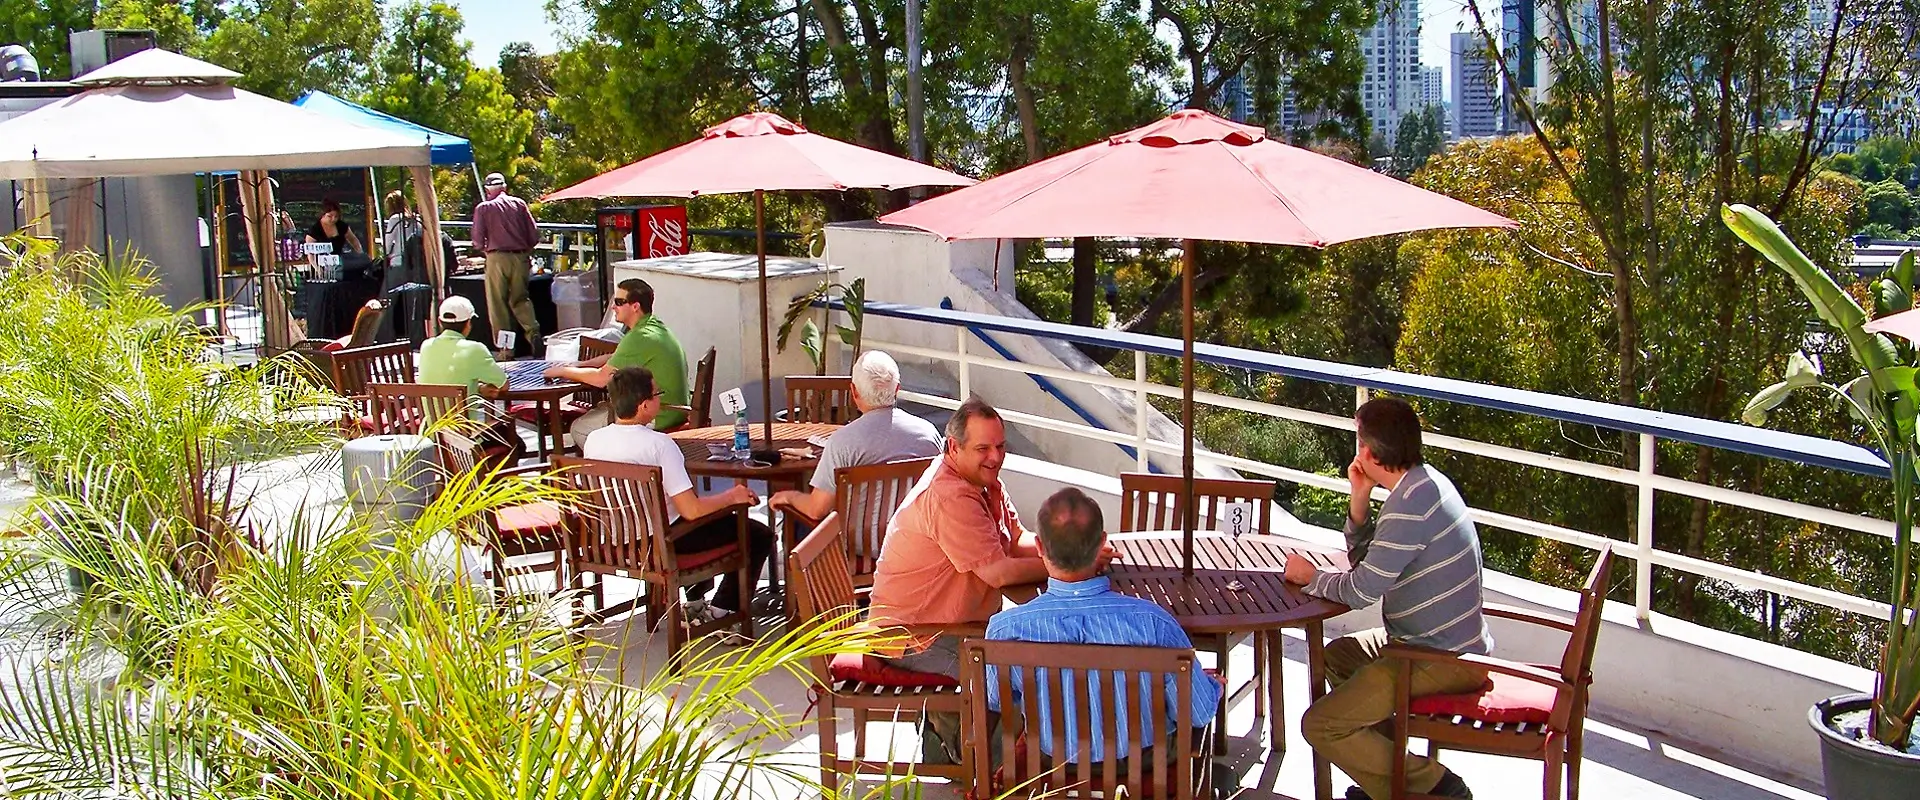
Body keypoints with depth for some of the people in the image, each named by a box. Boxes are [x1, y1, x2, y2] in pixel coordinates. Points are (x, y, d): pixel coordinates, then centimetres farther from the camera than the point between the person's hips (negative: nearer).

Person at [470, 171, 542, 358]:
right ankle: (533, 332, -9)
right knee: (520, 299, 16)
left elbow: (478, 241, -3)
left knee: (498, 304, 5)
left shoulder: (483, 208, 1)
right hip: (520, 257, 3)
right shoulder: (519, 204, 7)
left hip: (497, 258, -3)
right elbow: (534, 234, 5)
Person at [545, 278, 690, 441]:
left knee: (580, 429, 2)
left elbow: (601, 378, -18)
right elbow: (615, 358, 23)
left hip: (658, 420, -10)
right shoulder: (655, 325, 10)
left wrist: (564, 371, -3)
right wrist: (580, 365, 12)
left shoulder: (641, 338, -23)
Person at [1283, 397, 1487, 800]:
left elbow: (1360, 591, -22)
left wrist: (1310, 576, -4)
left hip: (1444, 659, -11)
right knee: (1337, 656, 29)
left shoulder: (1411, 503, -24)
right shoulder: (1424, 482, 8)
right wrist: (1360, 498, 0)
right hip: (1454, 643, 11)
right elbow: (1364, 558, 14)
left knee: (1321, 726, -12)